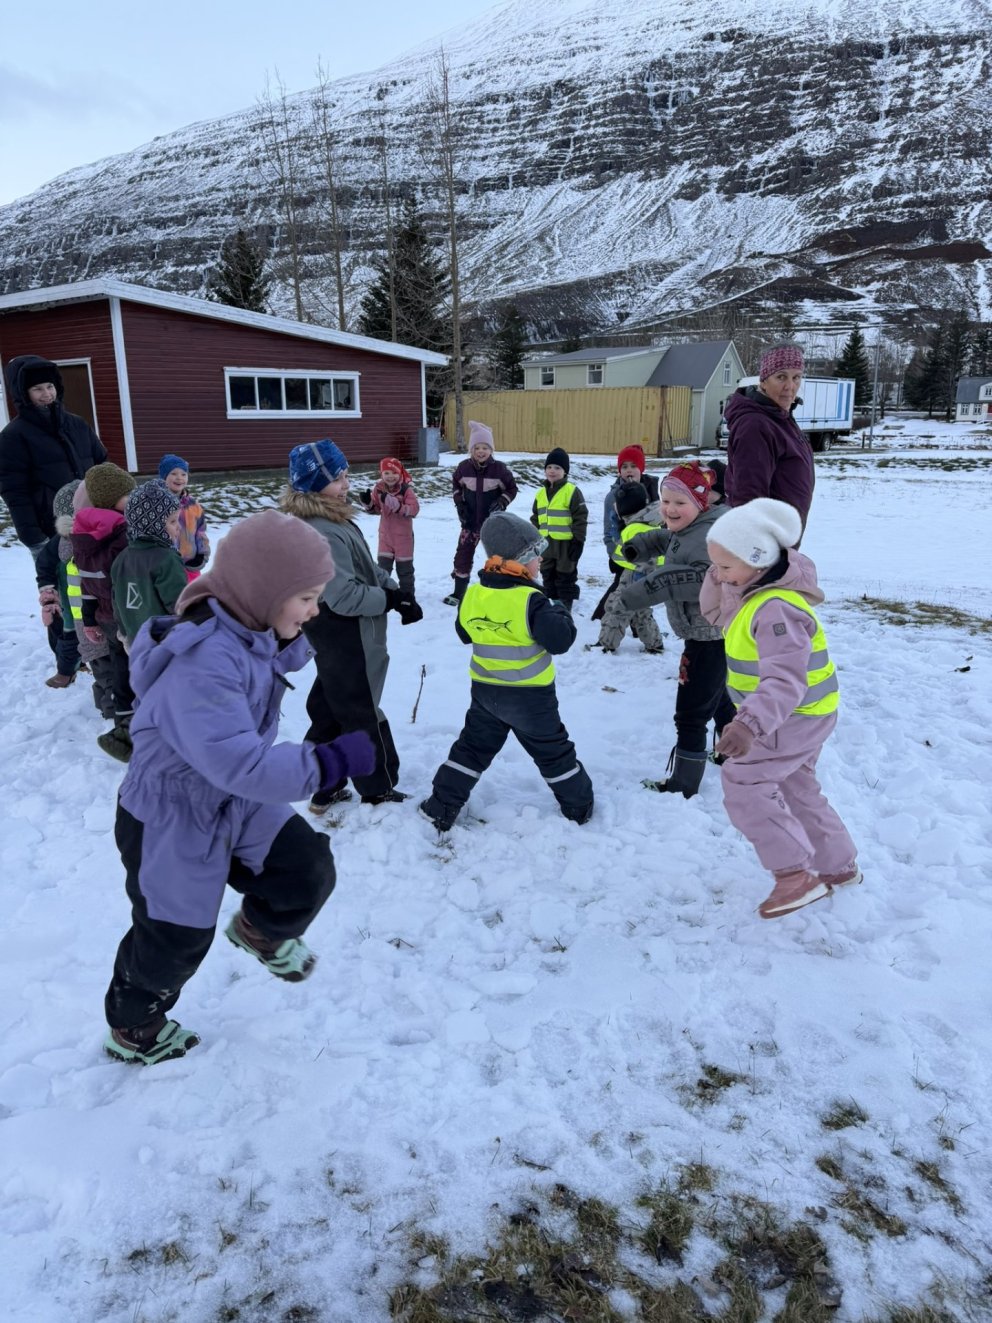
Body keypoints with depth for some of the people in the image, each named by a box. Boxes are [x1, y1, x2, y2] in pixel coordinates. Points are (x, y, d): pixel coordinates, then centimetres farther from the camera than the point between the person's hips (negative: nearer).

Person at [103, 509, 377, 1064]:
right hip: (170, 821, -7)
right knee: (175, 937, 14)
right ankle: (132, 1029, 45)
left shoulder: (248, 633, -9)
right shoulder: (203, 664, -38)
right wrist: (330, 760, -40)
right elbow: (241, 764, -44)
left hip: (236, 805, 7)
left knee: (309, 871, -1)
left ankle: (261, 930, 33)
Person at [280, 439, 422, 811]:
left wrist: (395, 591, -2)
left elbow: (366, 569, 12)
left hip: (339, 640, 10)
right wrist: (393, 600, -18)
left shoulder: (333, 521, 6)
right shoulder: (322, 535, -27)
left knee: (329, 712, 18)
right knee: (363, 715, 6)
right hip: (347, 642, -10)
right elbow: (345, 597, -29)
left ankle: (324, 788, 31)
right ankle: (379, 793, 23)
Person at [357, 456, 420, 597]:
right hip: (385, 534, 3)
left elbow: (414, 509, -26)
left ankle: (407, 595, 25)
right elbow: (376, 509, 7)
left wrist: (396, 505, -36)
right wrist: (368, 503, -14)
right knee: (383, 566, 7)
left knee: (404, 567, 10)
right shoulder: (378, 489, -4)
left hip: (403, 535, -3)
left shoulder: (406, 489, -18)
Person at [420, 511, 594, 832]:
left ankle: (441, 808, 17)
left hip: (485, 691, 4)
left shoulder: (473, 594, -3)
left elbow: (464, 633, 11)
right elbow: (559, 640, -21)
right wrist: (561, 613, -3)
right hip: (530, 697, -4)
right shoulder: (530, 601, -22)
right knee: (553, 751, 13)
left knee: (472, 748, 17)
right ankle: (579, 805, 27)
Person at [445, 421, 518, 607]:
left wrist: (501, 503, -16)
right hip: (470, 521, 2)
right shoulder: (464, 467, -8)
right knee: (463, 556, 8)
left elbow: (512, 489, 0)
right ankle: (458, 594, 23)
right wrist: (459, 502, -2)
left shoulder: (499, 468, -13)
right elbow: (456, 484, 12)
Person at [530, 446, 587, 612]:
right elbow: (535, 519, 16)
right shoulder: (541, 492, 8)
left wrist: (578, 541, -14)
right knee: (548, 578, 15)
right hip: (546, 544, 6)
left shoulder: (572, 491, -12)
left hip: (566, 544, -6)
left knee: (565, 579, 5)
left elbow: (580, 518, -12)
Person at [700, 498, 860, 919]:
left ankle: (795, 874, -10)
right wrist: (721, 575, -7)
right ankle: (838, 865, 36)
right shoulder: (751, 588, 0)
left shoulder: (778, 610, -32)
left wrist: (750, 723, -56)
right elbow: (715, 614, 12)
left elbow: (786, 682, -40)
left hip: (795, 717, -10)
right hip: (794, 715, 10)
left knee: (743, 781, -15)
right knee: (795, 788, 21)